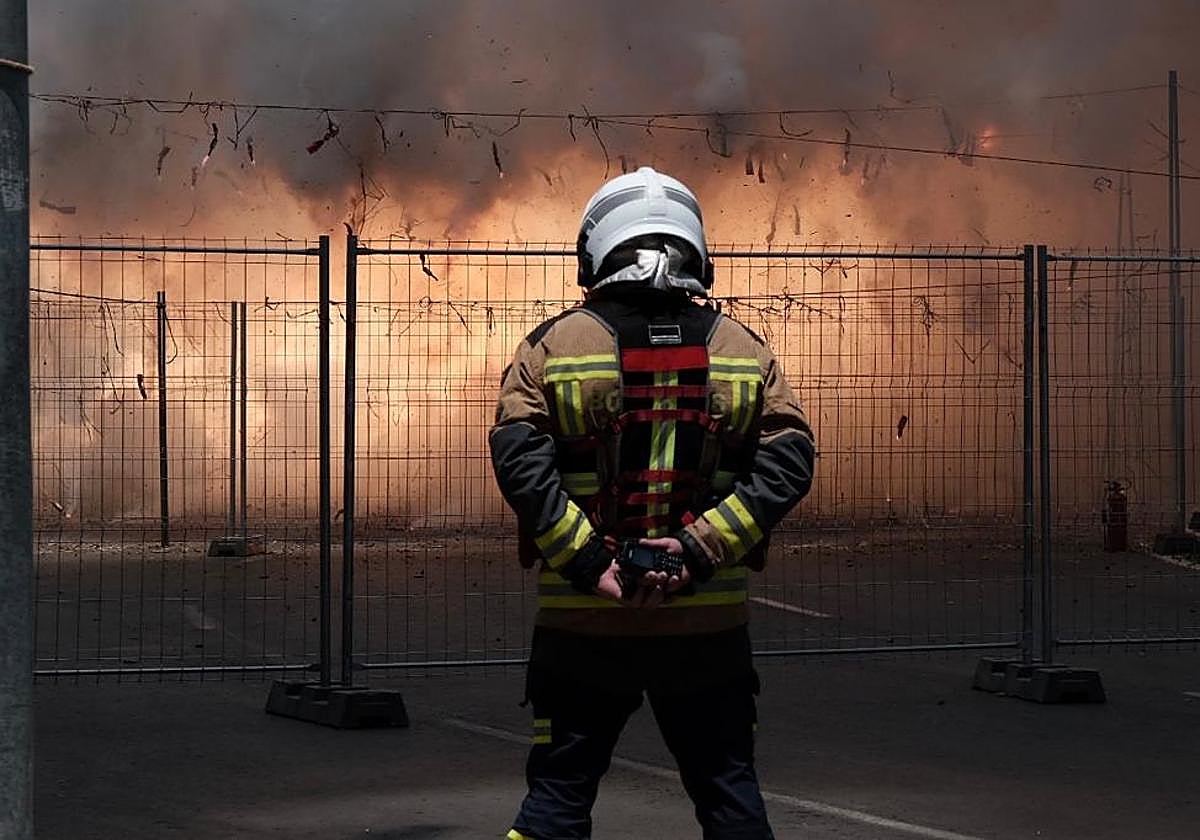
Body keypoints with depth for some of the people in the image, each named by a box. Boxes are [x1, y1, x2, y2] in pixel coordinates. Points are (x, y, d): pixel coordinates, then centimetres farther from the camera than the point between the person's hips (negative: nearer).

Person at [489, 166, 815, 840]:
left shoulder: (555, 345, -2)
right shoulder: (742, 349, 4)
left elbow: (518, 458, -14)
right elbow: (789, 459, -5)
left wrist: (590, 564, -14)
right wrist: (700, 548, -11)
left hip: (584, 623, -1)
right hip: (709, 626, 1)